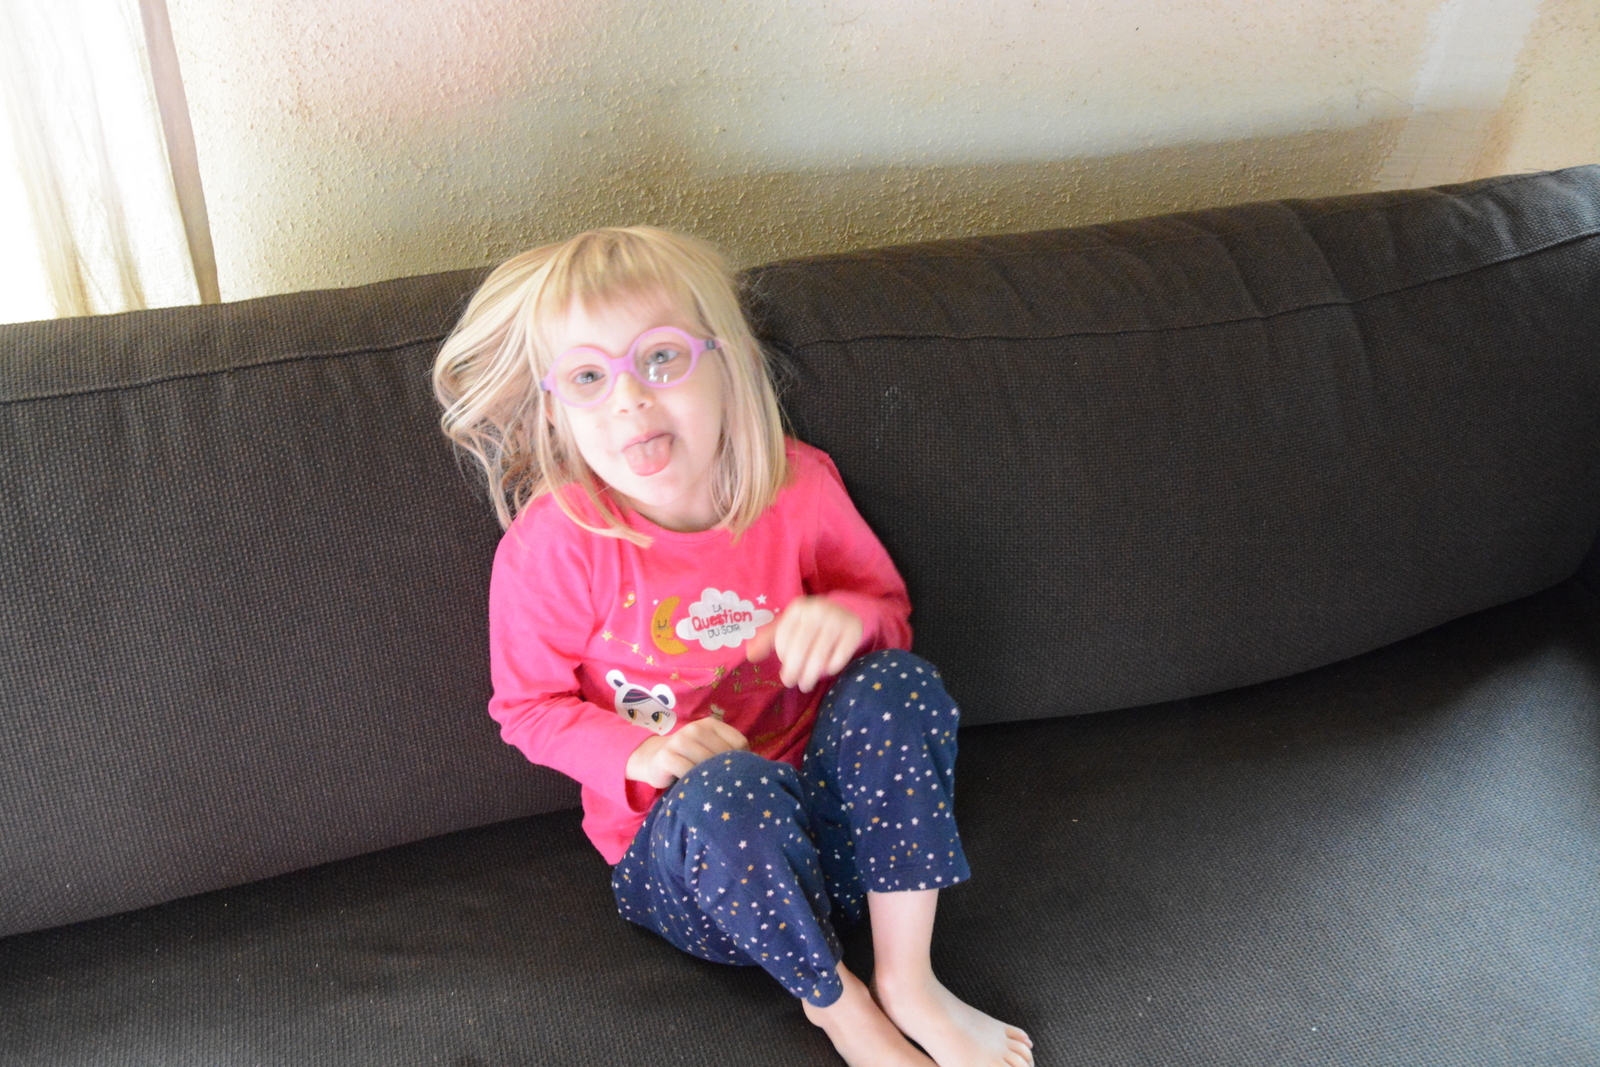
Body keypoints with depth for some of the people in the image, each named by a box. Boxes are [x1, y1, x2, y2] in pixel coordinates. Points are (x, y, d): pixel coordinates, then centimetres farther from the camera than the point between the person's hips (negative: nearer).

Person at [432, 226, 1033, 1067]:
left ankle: (908, 982, -11)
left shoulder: (798, 488, -8)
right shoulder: (551, 546, -16)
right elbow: (529, 706, -3)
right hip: (673, 850, -3)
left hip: (828, 822, 4)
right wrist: (639, 757, -22)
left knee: (900, 682, -23)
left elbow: (890, 608, 5)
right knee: (728, 788, -37)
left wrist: (847, 616, -20)